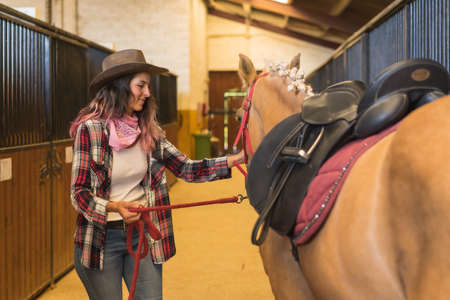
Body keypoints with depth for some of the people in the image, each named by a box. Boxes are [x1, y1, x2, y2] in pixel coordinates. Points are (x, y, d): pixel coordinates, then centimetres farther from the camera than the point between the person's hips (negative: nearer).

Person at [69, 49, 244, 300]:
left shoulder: (148, 130, 2)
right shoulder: (90, 128, -12)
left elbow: (186, 169, -1)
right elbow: (79, 193, -13)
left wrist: (235, 159, -12)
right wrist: (115, 207, -31)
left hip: (143, 234, 4)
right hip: (101, 238, -4)